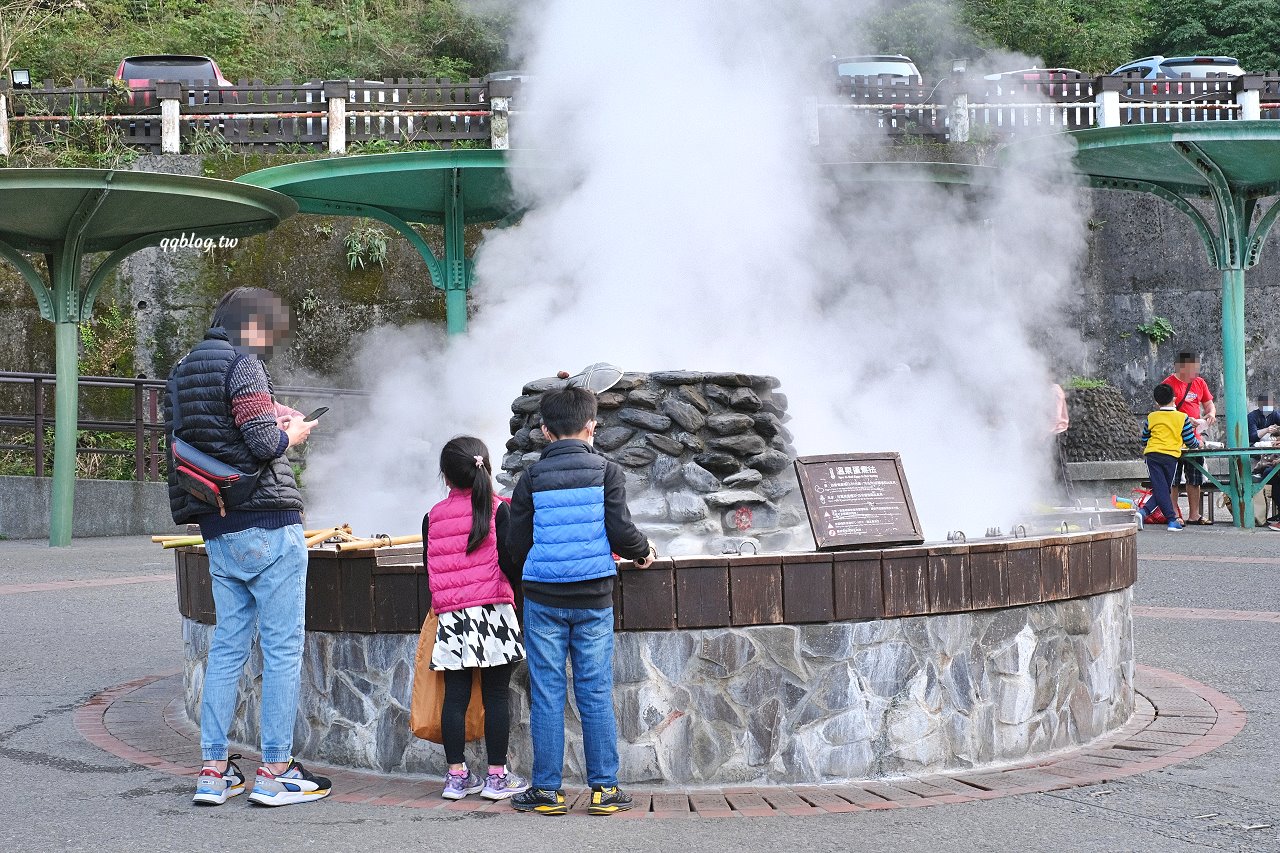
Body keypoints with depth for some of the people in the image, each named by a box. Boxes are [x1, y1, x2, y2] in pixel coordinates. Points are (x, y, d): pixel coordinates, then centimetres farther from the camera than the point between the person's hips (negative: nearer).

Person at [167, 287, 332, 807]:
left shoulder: (183, 372, 16)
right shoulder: (242, 362, -10)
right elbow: (262, 441, -19)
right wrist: (289, 435, 2)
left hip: (218, 529, 8)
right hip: (268, 524, -8)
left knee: (227, 645, 11)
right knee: (283, 647, -1)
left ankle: (213, 771, 11)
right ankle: (275, 772, 1)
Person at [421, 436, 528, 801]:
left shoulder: (433, 516, 7)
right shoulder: (498, 510, -3)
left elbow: (430, 568, 12)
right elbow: (510, 561, -8)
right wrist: (521, 584, 9)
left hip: (449, 617, 3)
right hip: (492, 612, -3)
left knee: (455, 695, 6)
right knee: (496, 695, 3)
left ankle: (457, 775, 10)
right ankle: (497, 776, 5)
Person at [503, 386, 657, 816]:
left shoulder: (532, 477, 2)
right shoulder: (607, 472, -1)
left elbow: (516, 542, 3)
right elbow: (620, 531, -7)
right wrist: (644, 551, 14)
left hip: (543, 598, 0)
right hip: (594, 597, 0)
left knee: (546, 694, 4)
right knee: (596, 693, 5)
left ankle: (546, 790, 6)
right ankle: (604, 788, 7)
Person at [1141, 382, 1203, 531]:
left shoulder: (1151, 417, 8)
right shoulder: (1182, 417, 3)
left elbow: (1144, 439, 18)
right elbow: (1190, 441, 5)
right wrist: (1198, 443, 27)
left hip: (1152, 454, 2)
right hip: (1171, 456, -1)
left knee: (1160, 489, -1)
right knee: (1165, 489, 9)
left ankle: (1171, 518, -12)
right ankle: (1146, 511, -2)